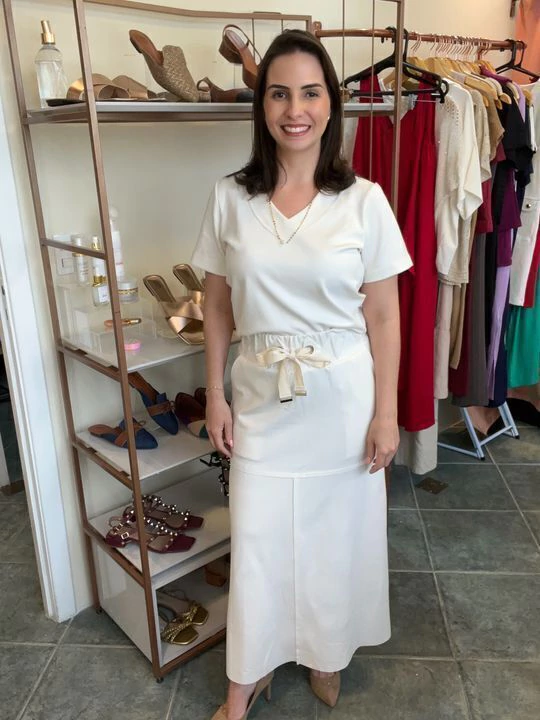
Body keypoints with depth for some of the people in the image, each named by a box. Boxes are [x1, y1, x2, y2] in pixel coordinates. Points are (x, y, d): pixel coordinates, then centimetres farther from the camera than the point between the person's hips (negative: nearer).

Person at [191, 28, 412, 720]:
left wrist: (386, 412, -5)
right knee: (255, 538, 13)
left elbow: (384, 316, -5)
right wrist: (215, 396, 1)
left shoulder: (364, 201, -8)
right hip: (261, 400, 1)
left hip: (342, 401, -1)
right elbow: (217, 306, 3)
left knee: (336, 533, 16)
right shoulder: (230, 198, -3)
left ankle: (327, 652, 46)